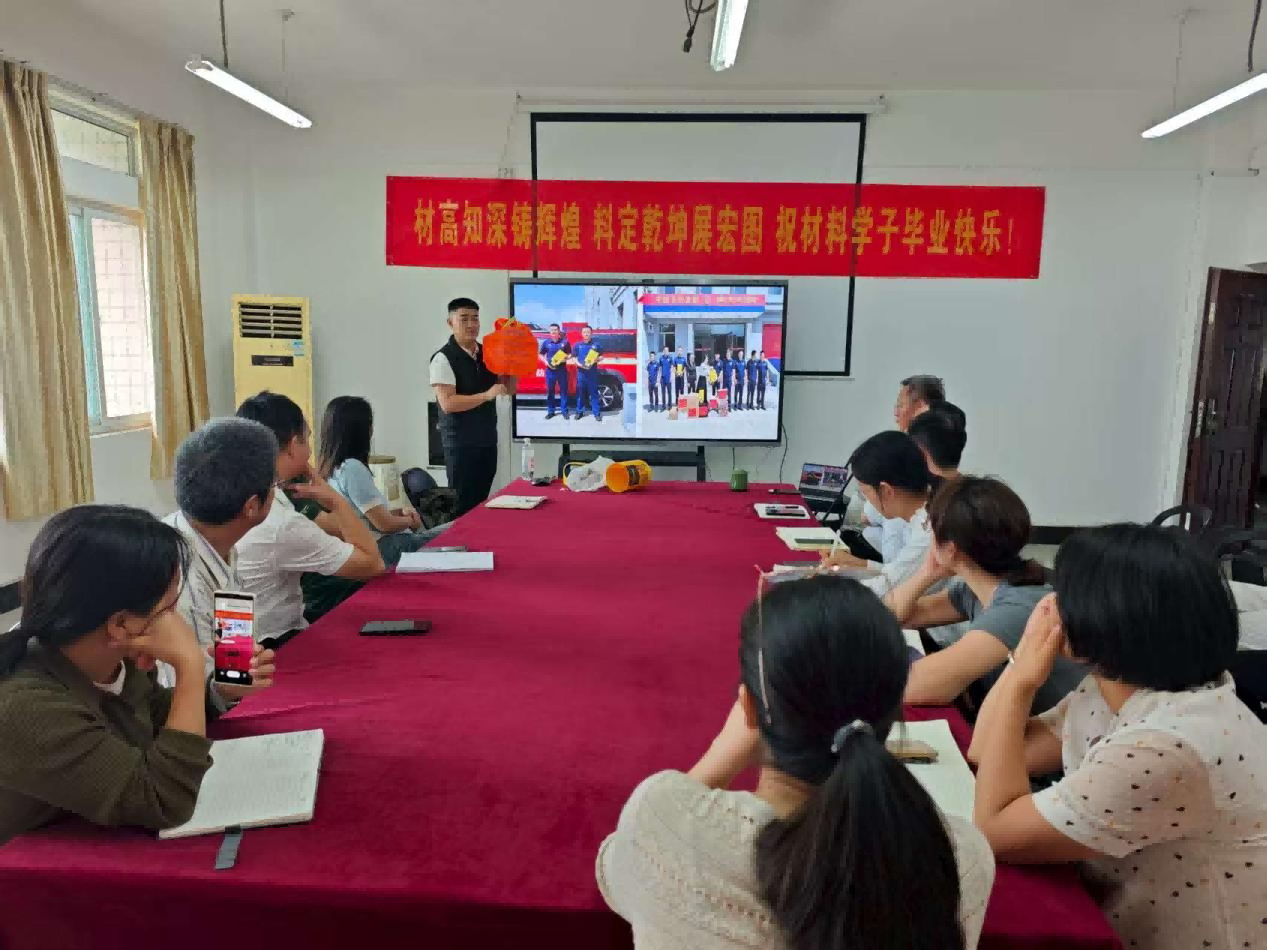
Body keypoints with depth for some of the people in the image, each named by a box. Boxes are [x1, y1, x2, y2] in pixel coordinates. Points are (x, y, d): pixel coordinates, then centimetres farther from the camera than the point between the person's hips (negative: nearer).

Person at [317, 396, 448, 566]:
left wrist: (399, 512, 7)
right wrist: (409, 521, 1)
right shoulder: (352, 468, -21)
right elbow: (385, 524, -18)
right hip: (383, 549, -10)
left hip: (369, 547, 10)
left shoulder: (328, 467, 7)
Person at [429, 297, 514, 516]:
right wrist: (487, 395, -25)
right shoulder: (444, 358, -12)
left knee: (481, 502, 14)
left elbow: (509, 389, 12)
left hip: (488, 440, 6)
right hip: (460, 443, -6)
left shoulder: (488, 353, 8)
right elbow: (448, 403, -20)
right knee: (463, 504, 1)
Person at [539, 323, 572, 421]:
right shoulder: (546, 342, 4)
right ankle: (550, 411, 14)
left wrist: (566, 359, -15)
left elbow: (570, 354, 5)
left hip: (562, 369, -1)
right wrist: (546, 362, -7)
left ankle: (564, 411, 10)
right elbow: (540, 355, 9)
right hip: (550, 370, 1)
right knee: (550, 391, 6)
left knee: (564, 390, 3)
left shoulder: (565, 342, 1)